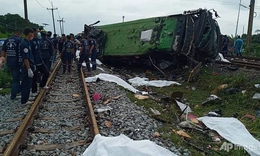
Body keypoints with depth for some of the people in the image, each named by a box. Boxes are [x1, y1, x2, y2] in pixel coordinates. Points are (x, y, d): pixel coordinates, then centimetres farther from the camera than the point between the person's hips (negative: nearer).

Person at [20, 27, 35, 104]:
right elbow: (25, 58, -23)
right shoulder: (25, 44, -19)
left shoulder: (27, 42, 11)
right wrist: (29, 69, -23)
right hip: (27, 67, -10)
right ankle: (24, 100, 9)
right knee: (27, 84, -1)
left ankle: (25, 98, 30)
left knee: (26, 84, 18)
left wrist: (33, 65, 23)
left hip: (29, 66, 10)